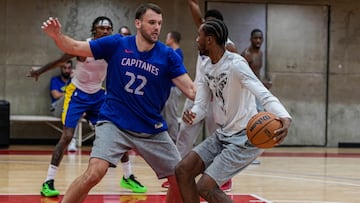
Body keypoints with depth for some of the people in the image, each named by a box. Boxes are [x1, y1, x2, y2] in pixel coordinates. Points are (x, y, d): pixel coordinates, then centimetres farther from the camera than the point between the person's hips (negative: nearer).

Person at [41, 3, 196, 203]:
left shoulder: (168, 55, -5)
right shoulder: (116, 44, -5)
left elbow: (191, 90, -10)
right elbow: (75, 47, -2)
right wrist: (57, 35, -21)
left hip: (152, 130, 3)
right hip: (115, 123, -2)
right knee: (94, 173, -24)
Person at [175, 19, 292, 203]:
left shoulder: (235, 64, -22)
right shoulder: (207, 67, 5)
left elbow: (264, 95, -33)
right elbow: (201, 105, 4)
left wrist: (285, 118, -53)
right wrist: (192, 116, -22)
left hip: (245, 139, -8)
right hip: (222, 135, 8)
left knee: (205, 187, -16)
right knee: (183, 171, 1)